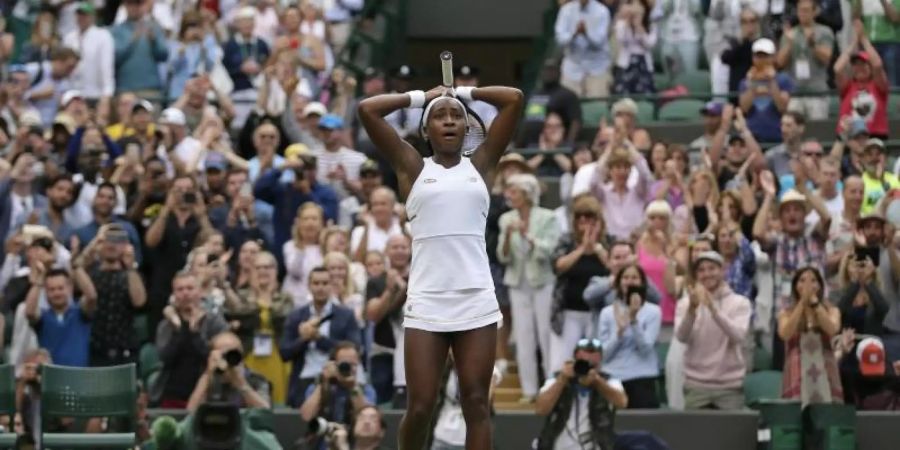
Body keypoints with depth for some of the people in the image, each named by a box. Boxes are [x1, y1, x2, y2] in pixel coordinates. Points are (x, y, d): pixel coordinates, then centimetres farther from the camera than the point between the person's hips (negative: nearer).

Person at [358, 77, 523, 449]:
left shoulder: (480, 165, 12)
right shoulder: (413, 168, 9)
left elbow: (514, 99, 9)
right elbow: (367, 109, 3)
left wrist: (464, 92, 19)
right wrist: (421, 97, 14)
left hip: (477, 302, 1)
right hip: (426, 303, -1)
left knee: (476, 404, 0)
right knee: (420, 407, -2)